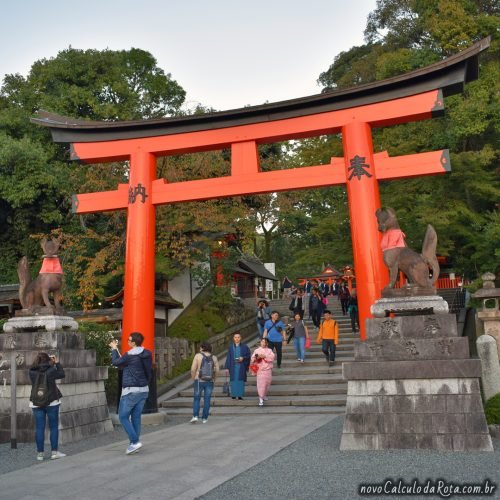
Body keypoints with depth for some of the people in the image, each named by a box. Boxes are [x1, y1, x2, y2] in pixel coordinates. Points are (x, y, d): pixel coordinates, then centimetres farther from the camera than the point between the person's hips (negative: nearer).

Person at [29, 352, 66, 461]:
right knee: (54, 427, 7)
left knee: (39, 428, 8)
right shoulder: (51, 370, -12)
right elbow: (62, 374, 3)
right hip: (52, 402, -3)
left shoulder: (32, 372, -4)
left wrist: (51, 363, 13)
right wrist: (57, 363, 11)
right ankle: (54, 452, 9)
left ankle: (40, 453, 12)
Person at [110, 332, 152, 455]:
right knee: (136, 417, 13)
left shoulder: (129, 356, -17)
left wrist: (114, 349, 15)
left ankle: (135, 441, -3)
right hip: (144, 390, 7)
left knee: (123, 417, 5)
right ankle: (134, 444, 16)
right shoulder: (147, 355, 4)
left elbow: (115, 362, -2)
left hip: (131, 391, -7)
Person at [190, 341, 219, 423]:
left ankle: (195, 416, -4)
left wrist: (193, 378, 4)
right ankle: (204, 418, 9)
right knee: (207, 400, 9)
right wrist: (214, 379, 13)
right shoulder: (214, 357, 3)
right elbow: (217, 370, 0)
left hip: (199, 381, -2)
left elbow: (193, 369, -10)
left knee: (196, 399, 8)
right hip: (210, 382, 2)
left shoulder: (198, 356, -6)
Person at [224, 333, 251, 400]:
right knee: (233, 380, 0)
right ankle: (233, 395, 6)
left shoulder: (244, 347, 4)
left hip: (241, 367, -1)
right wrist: (227, 367, 1)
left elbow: (248, 356, 4)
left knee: (241, 381, -1)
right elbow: (228, 358, 5)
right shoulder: (231, 347, 6)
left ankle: (240, 395, 4)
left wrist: (243, 358, -15)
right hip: (233, 367, 1)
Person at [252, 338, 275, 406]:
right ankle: (261, 399, -12)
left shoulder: (269, 350, 9)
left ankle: (264, 395, 34)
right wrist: (256, 358, -22)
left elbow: (272, 357, -8)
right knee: (260, 383, -12)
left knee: (267, 383, 10)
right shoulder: (257, 350, 7)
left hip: (267, 369, 2)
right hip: (260, 369, -2)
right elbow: (253, 358, -1)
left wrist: (264, 356, -18)